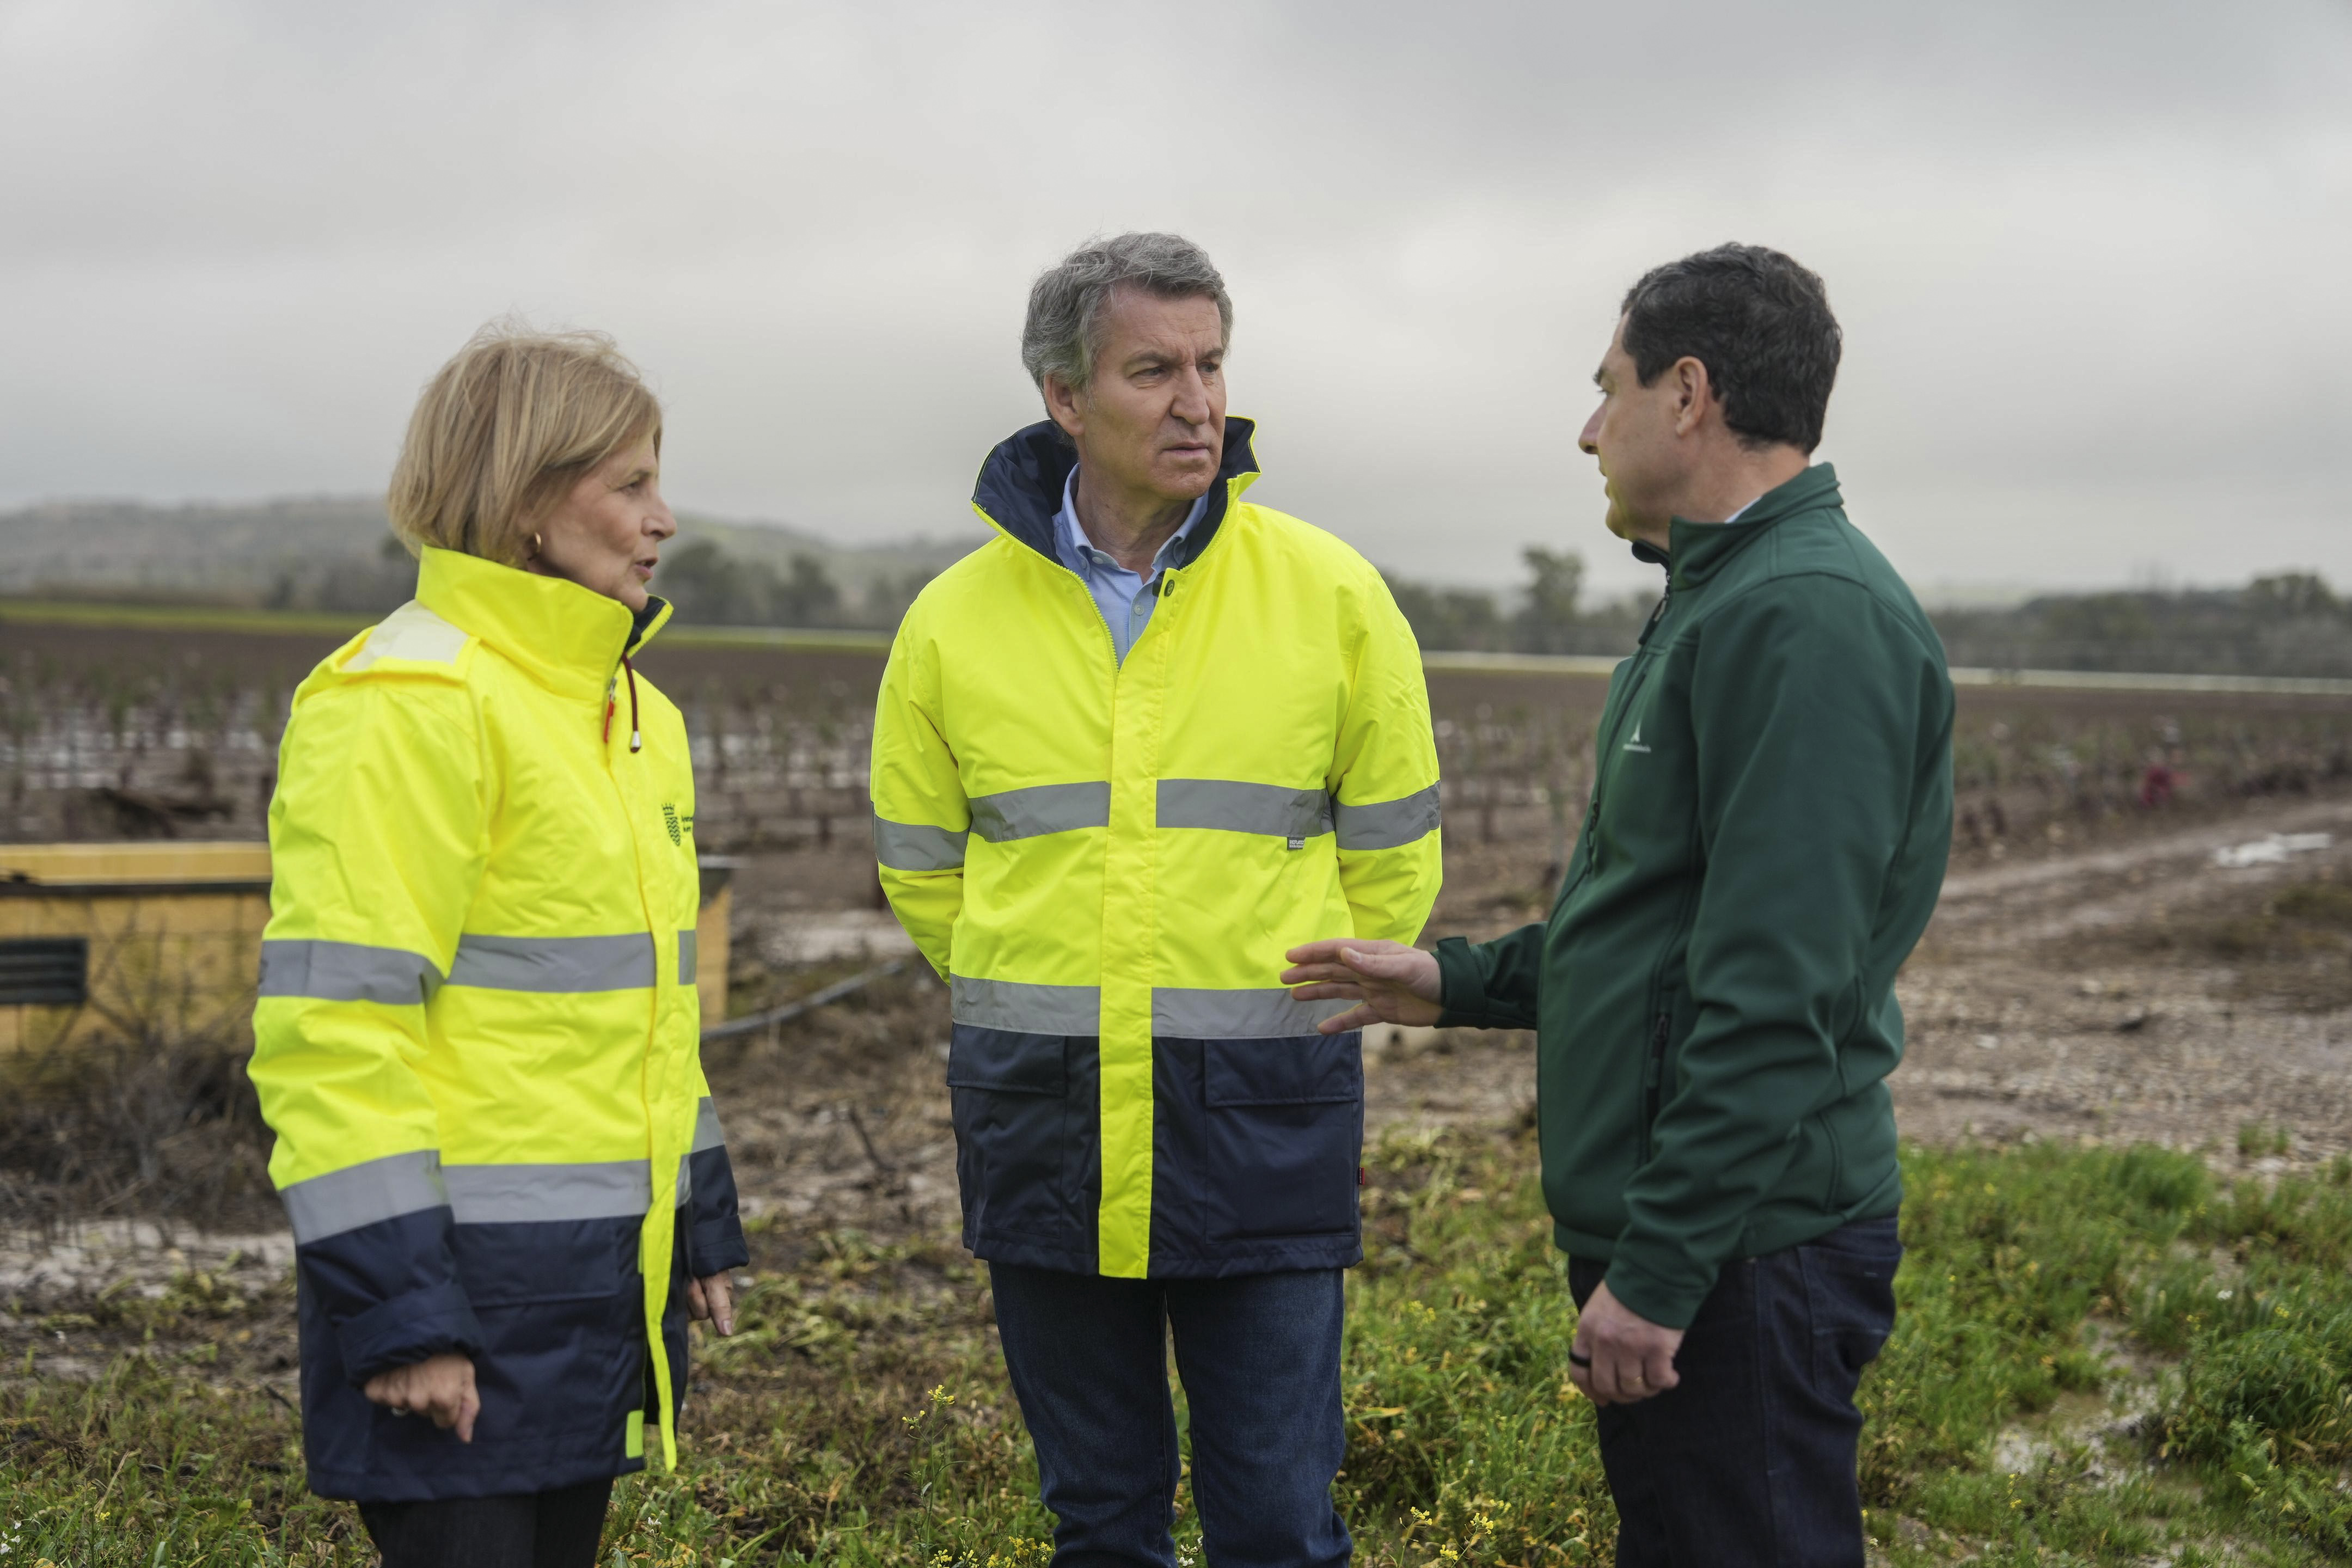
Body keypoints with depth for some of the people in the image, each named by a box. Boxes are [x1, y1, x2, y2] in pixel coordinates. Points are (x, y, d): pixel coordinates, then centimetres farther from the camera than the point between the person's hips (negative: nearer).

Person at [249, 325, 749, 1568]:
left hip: (598, 1282, 9)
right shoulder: (406, 705, -13)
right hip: (467, 1281, -8)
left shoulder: (630, 708, 16)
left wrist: (699, 1230, 20)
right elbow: (331, 1022, -18)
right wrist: (397, 1310, -20)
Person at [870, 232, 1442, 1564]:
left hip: (1262, 1121, -2)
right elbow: (922, 867, 14)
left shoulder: (1333, 596, -3)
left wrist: (1289, 1007, 9)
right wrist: (1054, 1012, 12)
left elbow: (1392, 859, 7)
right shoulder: (958, 619, 1)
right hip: (1044, 1127, 2)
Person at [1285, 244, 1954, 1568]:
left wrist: (1660, 1268, -24)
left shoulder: (1811, 618, -19)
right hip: (1675, 1236, 11)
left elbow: (1774, 994, -25)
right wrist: (1461, 982, 19)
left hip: (1747, 1252, -10)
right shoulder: (1724, 601, 17)